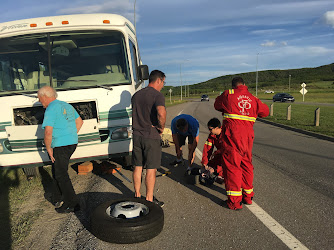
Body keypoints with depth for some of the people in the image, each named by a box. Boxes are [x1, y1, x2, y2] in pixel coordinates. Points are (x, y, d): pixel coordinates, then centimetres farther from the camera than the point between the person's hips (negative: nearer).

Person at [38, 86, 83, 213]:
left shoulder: (51, 110, -14)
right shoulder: (66, 105, 14)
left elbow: (48, 132, -22)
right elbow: (79, 121, 20)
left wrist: (48, 148, -9)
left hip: (61, 145, -9)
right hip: (72, 143, 9)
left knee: (61, 175, 0)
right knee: (57, 170, 22)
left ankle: (72, 204, 4)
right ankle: (58, 199, 34)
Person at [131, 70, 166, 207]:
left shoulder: (136, 95, 12)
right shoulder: (157, 95, -12)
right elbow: (161, 113, -30)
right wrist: (161, 127, -14)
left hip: (137, 135, 7)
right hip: (151, 136, -6)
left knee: (137, 167, 15)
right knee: (151, 169, 3)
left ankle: (137, 195, 27)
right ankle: (149, 199, 11)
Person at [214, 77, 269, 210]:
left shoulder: (228, 94, 0)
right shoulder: (253, 99, 11)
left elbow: (217, 105, 14)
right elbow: (265, 111, 21)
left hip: (232, 135, -5)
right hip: (247, 136, 5)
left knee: (232, 165, 0)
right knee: (246, 164, 18)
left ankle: (234, 201, 2)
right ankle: (248, 196, 30)